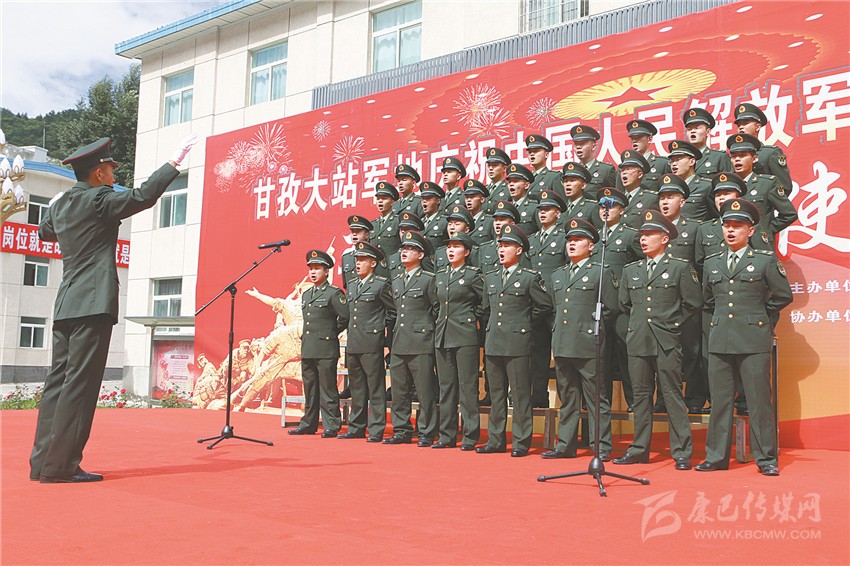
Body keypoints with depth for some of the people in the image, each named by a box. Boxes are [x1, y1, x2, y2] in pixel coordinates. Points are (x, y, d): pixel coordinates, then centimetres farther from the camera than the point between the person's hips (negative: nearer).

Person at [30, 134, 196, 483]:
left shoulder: (60, 204, 16)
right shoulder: (98, 200, -8)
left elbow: (45, 232, 34)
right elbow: (144, 195, -14)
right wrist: (175, 162, -7)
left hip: (66, 306, 9)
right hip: (93, 304, -9)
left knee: (59, 382, 9)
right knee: (80, 384, -7)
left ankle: (43, 462, 12)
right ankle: (59, 466, -7)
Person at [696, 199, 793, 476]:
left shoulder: (766, 260, 2)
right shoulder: (711, 264, 14)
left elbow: (783, 296, 8)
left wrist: (759, 316, 13)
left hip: (754, 341, -4)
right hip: (719, 342, 4)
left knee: (759, 401, -1)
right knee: (719, 401, 7)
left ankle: (767, 459, 9)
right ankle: (717, 456, 14)